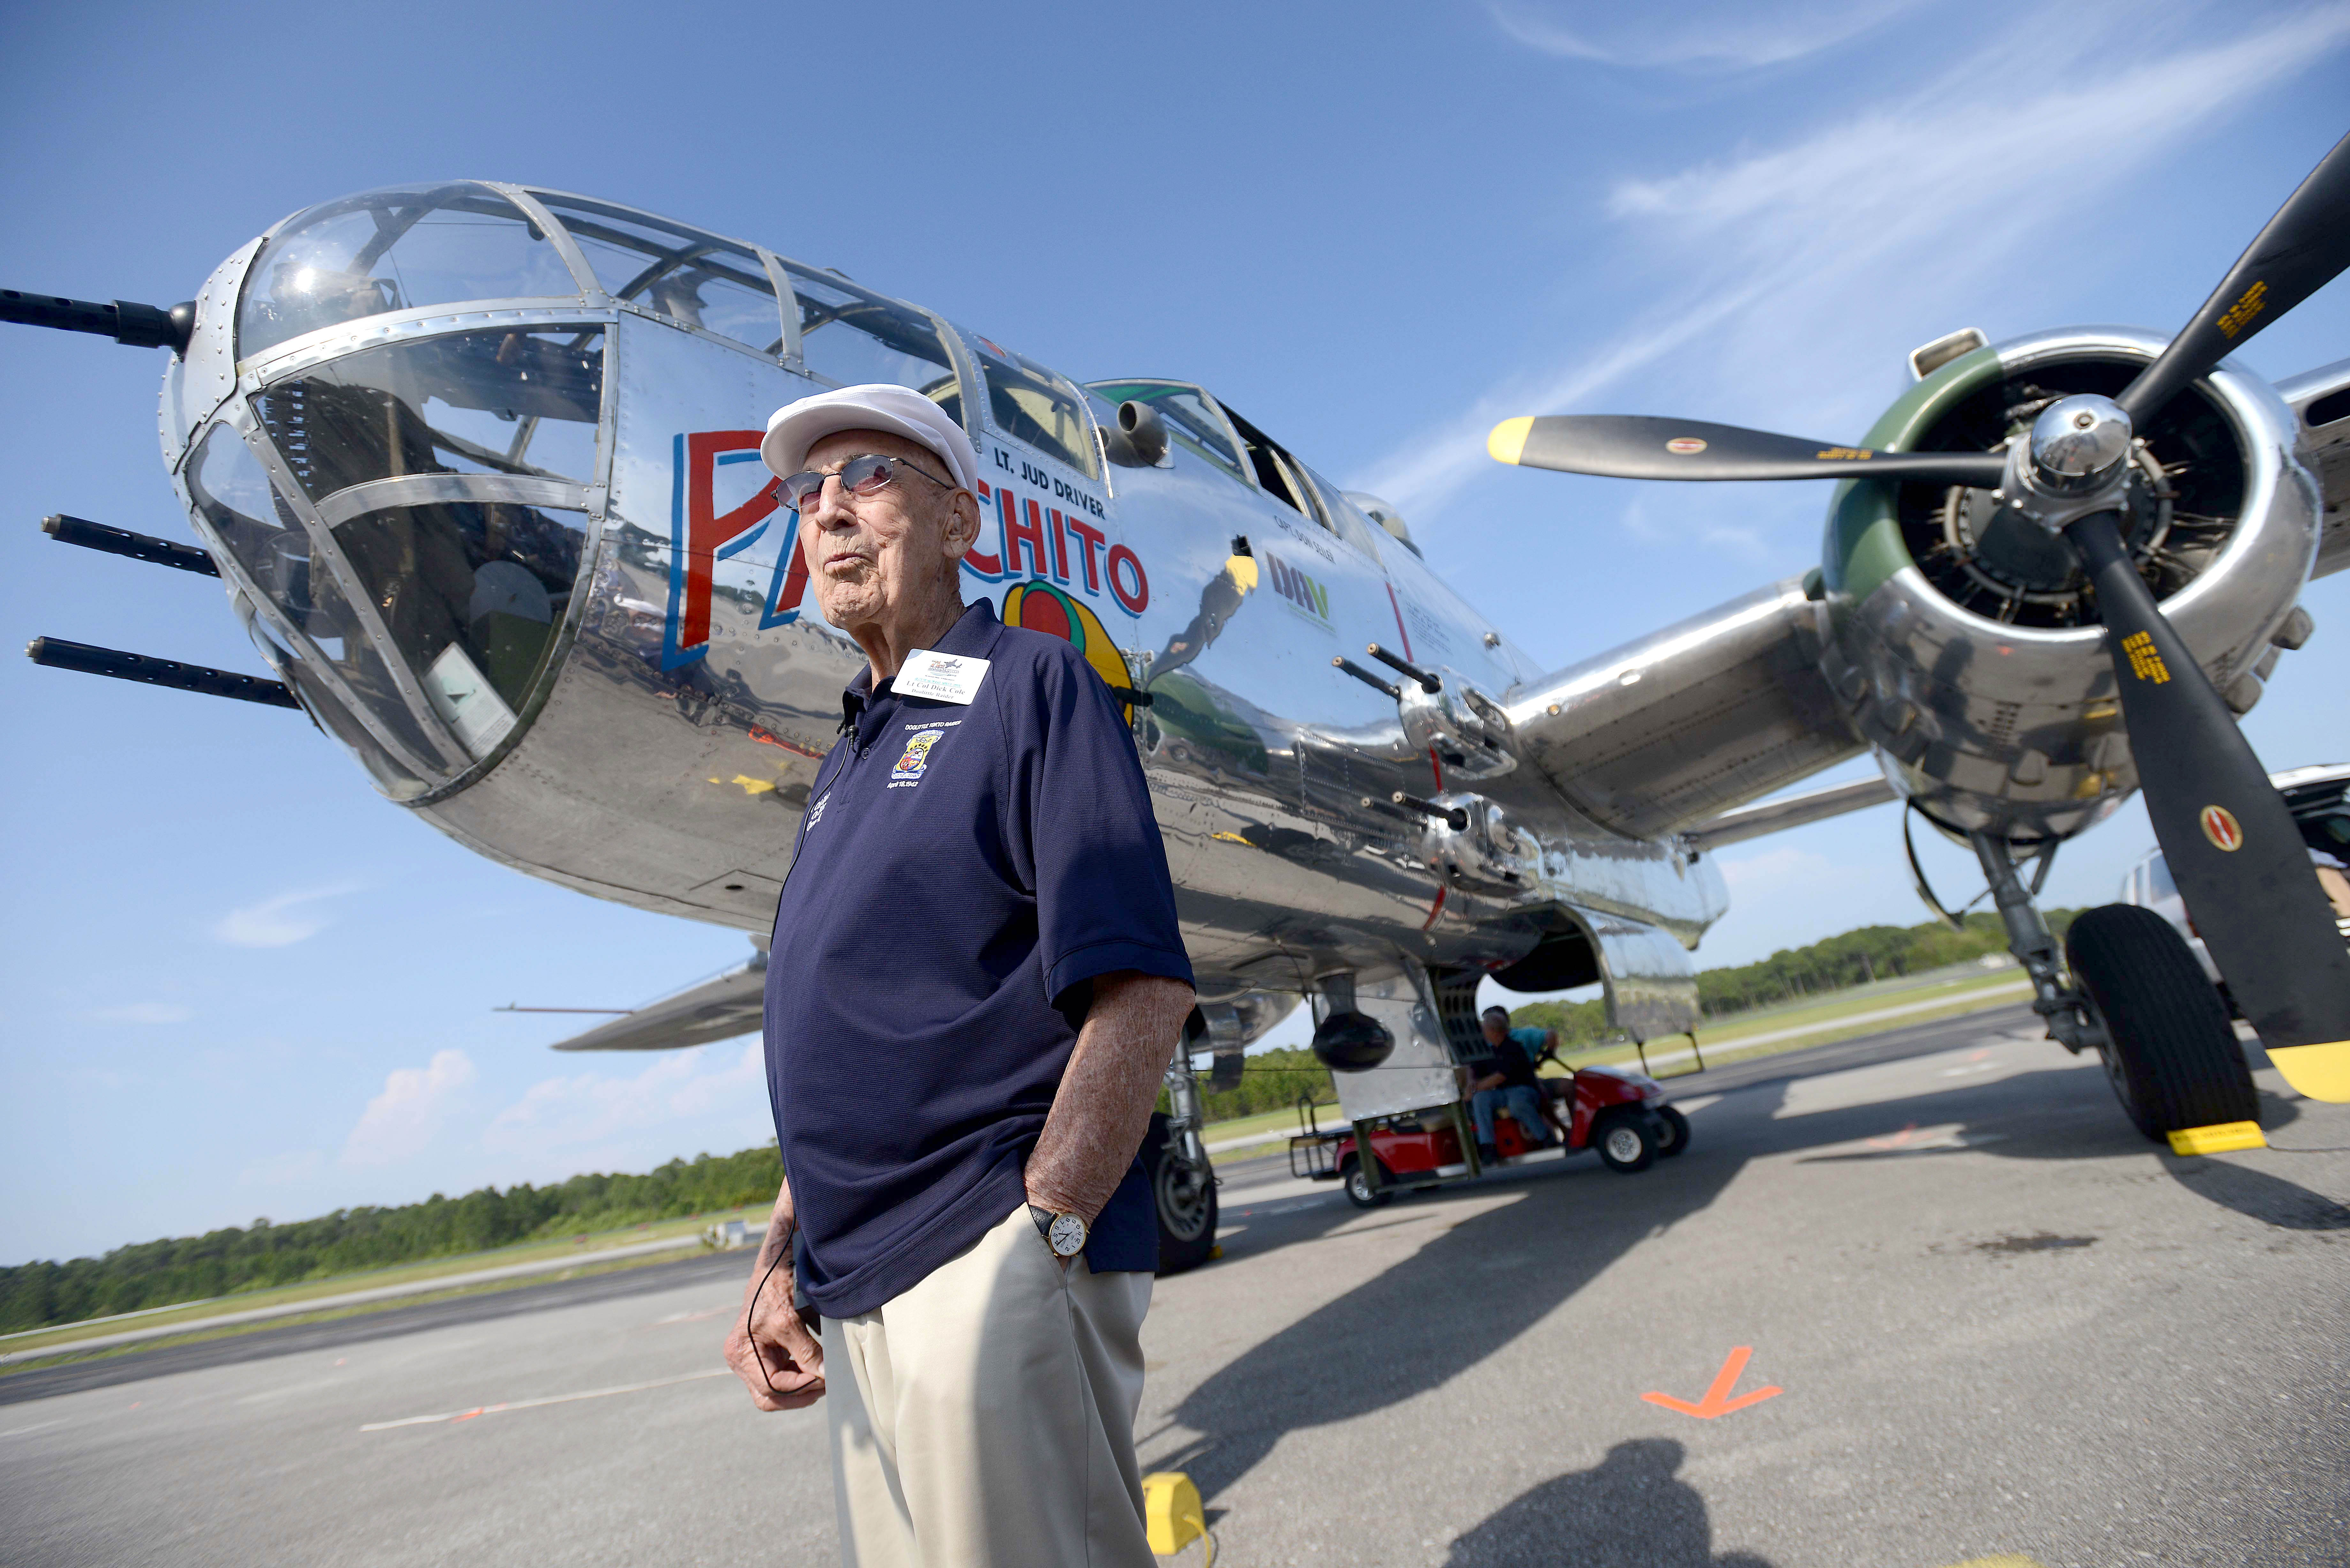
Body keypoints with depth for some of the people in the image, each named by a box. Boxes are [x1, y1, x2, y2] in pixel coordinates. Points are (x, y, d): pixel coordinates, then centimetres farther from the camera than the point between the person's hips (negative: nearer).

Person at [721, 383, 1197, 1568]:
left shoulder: (1032, 684, -6)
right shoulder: (848, 760, 17)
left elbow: (1143, 992, -17)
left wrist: (1039, 1239, -20)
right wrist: (782, 1260, 12)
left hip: (991, 1268, -8)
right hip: (855, 1296, 8)